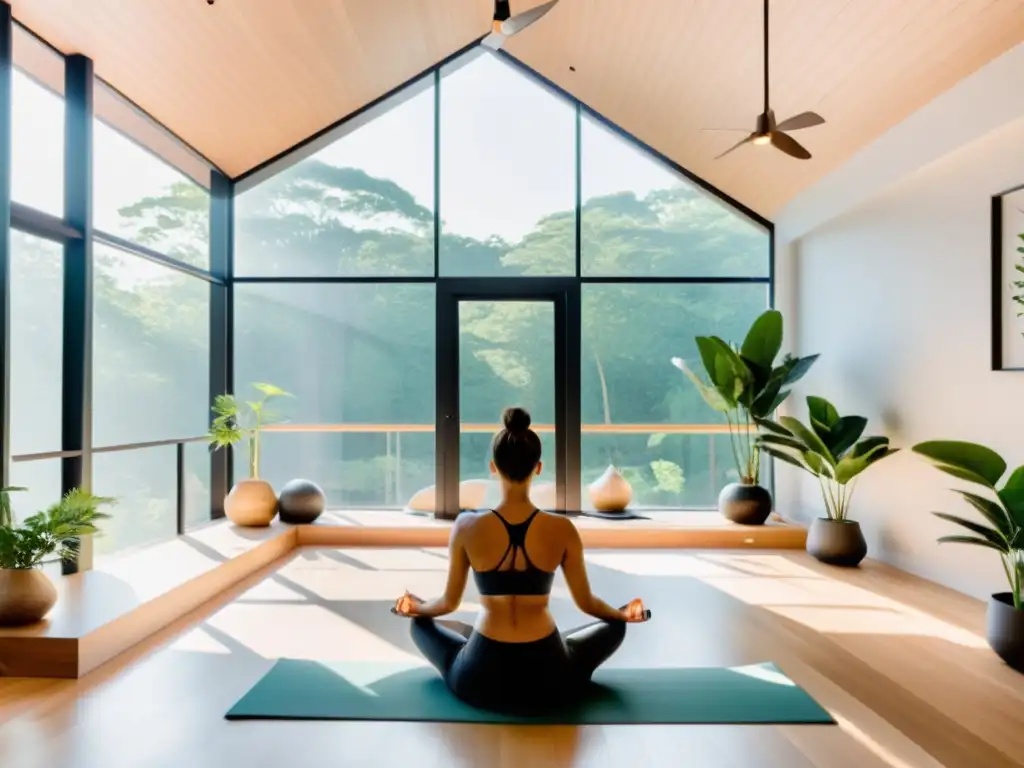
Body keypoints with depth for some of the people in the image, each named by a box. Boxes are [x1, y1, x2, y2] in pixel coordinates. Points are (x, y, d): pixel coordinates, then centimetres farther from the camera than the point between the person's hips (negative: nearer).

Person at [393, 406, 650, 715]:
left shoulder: (467, 526, -12)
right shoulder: (562, 530, -12)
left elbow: (448, 603, 2)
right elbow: (587, 603, 2)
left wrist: (416, 608, 25)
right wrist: (624, 613, 24)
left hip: (479, 680, 0)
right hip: (548, 681, 0)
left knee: (422, 623, 29)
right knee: (614, 625, 27)